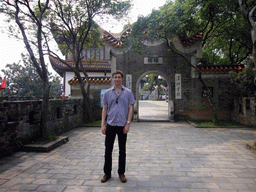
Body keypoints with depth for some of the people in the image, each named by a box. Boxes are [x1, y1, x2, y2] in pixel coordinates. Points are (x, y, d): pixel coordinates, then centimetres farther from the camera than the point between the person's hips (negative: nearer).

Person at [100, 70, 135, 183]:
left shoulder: (128, 92, 2)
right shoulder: (108, 92, 6)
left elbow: (130, 109, 0)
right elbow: (104, 109, 6)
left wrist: (128, 124, -10)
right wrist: (102, 124, -1)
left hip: (122, 125, -1)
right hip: (110, 125, 1)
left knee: (122, 151, 8)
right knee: (108, 150, 7)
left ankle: (121, 173, 23)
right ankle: (107, 173, 23)